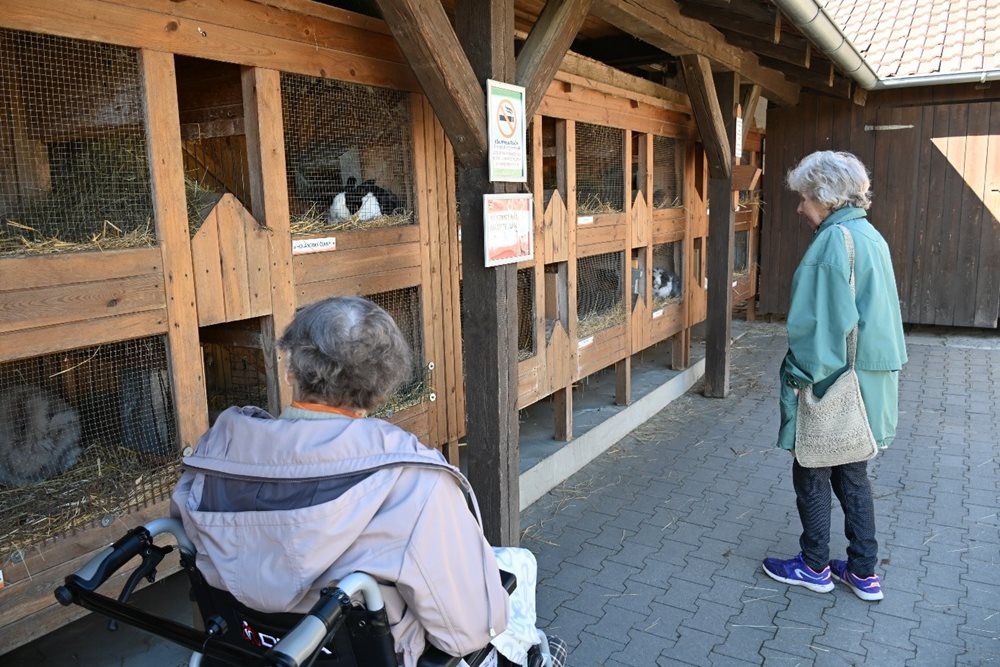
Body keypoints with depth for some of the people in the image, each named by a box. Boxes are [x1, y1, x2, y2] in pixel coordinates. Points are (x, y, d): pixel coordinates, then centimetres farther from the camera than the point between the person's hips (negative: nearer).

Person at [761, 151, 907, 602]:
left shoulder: (833, 240, -18)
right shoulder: (870, 236, 11)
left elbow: (820, 321, -22)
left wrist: (802, 375, -14)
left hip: (832, 382, -9)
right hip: (869, 379, 9)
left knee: (811, 474, 7)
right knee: (852, 475, 17)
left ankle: (815, 567, 23)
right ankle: (863, 573, 26)